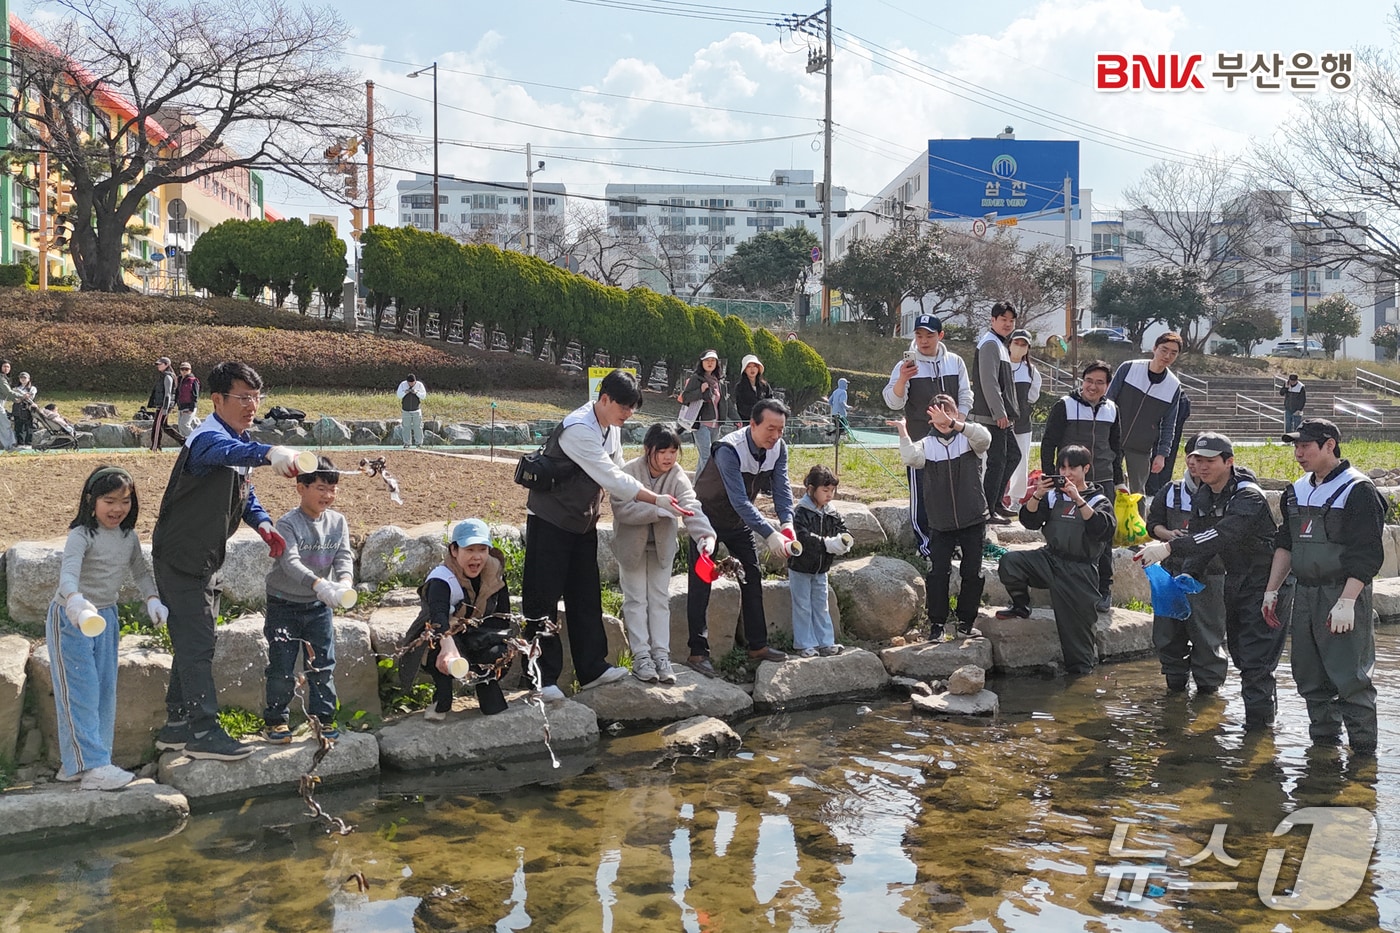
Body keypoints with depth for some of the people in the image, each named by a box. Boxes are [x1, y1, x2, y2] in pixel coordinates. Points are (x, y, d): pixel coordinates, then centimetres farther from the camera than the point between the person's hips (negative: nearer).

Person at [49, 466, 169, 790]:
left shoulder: (129, 537, 3)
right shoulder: (82, 535, -18)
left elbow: (141, 571, 10)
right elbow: (68, 574, -32)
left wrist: (152, 598, -9)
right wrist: (76, 601, -52)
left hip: (106, 618, 8)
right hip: (72, 618, -8)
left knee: (105, 693, 8)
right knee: (80, 694, -9)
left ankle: (75, 764, 17)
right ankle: (92, 767, -13)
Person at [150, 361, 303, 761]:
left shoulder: (240, 438, 7)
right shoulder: (208, 438, -24)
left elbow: (243, 491, 18)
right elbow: (229, 452, -49)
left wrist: (262, 523, -2)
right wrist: (269, 453, -69)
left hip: (205, 559, 10)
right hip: (180, 558, -10)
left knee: (193, 642, 15)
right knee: (197, 644, -9)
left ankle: (177, 726, 24)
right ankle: (203, 731, -4)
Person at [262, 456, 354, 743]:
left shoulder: (337, 522, -1)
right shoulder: (287, 524, -17)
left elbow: (344, 556, -10)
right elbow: (290, 562, -30)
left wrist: (344, 582, -33)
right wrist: (319, 584, -47)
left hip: (319, 605, 4)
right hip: (284, 604, -4)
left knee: (323, 665, 6)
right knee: (281, 668, 1)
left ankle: (323, 718, 18)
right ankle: (276, 720, 17)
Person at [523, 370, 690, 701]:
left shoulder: (611, 427, 2)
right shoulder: (578, 429, -26)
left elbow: (615, 472, 8)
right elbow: (612, 478, -28)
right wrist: (657, 500, -27)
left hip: (583, 522, 9)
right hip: (550, 522, -9)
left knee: (586, 595, 11)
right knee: (543, 598, -3)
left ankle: (592, 668, 19)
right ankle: (543, 677, 4)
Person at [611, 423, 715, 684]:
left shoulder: (677, 476, -15)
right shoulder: (629, 472, -22)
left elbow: (691, 507, -29)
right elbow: (622, 509, -30)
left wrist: (705, 535, -46)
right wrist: (657, 509, -40)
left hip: (662, 545, 3)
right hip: (631, 545, -3)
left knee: (660, 599, 8)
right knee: (636, 599, 3)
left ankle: (661, 655, 13)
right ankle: (641, 656, 6)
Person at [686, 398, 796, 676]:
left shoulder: (778, 448, -12)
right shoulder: (729, 450, -34)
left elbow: (781, 487, -17)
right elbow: (740, 500, -40)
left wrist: (787, 523, -35)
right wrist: (769, 534, -48)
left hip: (740, 521, 7)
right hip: (708, 518, -7)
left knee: (753, 578, 7)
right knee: (701, 582, -7)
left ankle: (758, 645, 17)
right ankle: (698, 652, -3)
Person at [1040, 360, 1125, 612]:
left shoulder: (1111, 410, 10)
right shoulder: (1064, 406, -3)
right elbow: (1048, 444, -1)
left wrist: (1119, 480, 19)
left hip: (1103, 484, 3)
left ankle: (1104, 590, 15)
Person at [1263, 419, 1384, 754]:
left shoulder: (1358, 490, -10)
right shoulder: (1297, 491, 13)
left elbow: (1367, 555, -15)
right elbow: (1285, 544, 21)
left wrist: (1346, 602, -21)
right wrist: (1272, 590, 15)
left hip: (1344, 593, -7)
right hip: (1304, 593, 7)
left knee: (1348, 675, -7)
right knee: (1308, 675, 10)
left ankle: (1363, 750, 2)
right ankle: (1324, 740, 22)